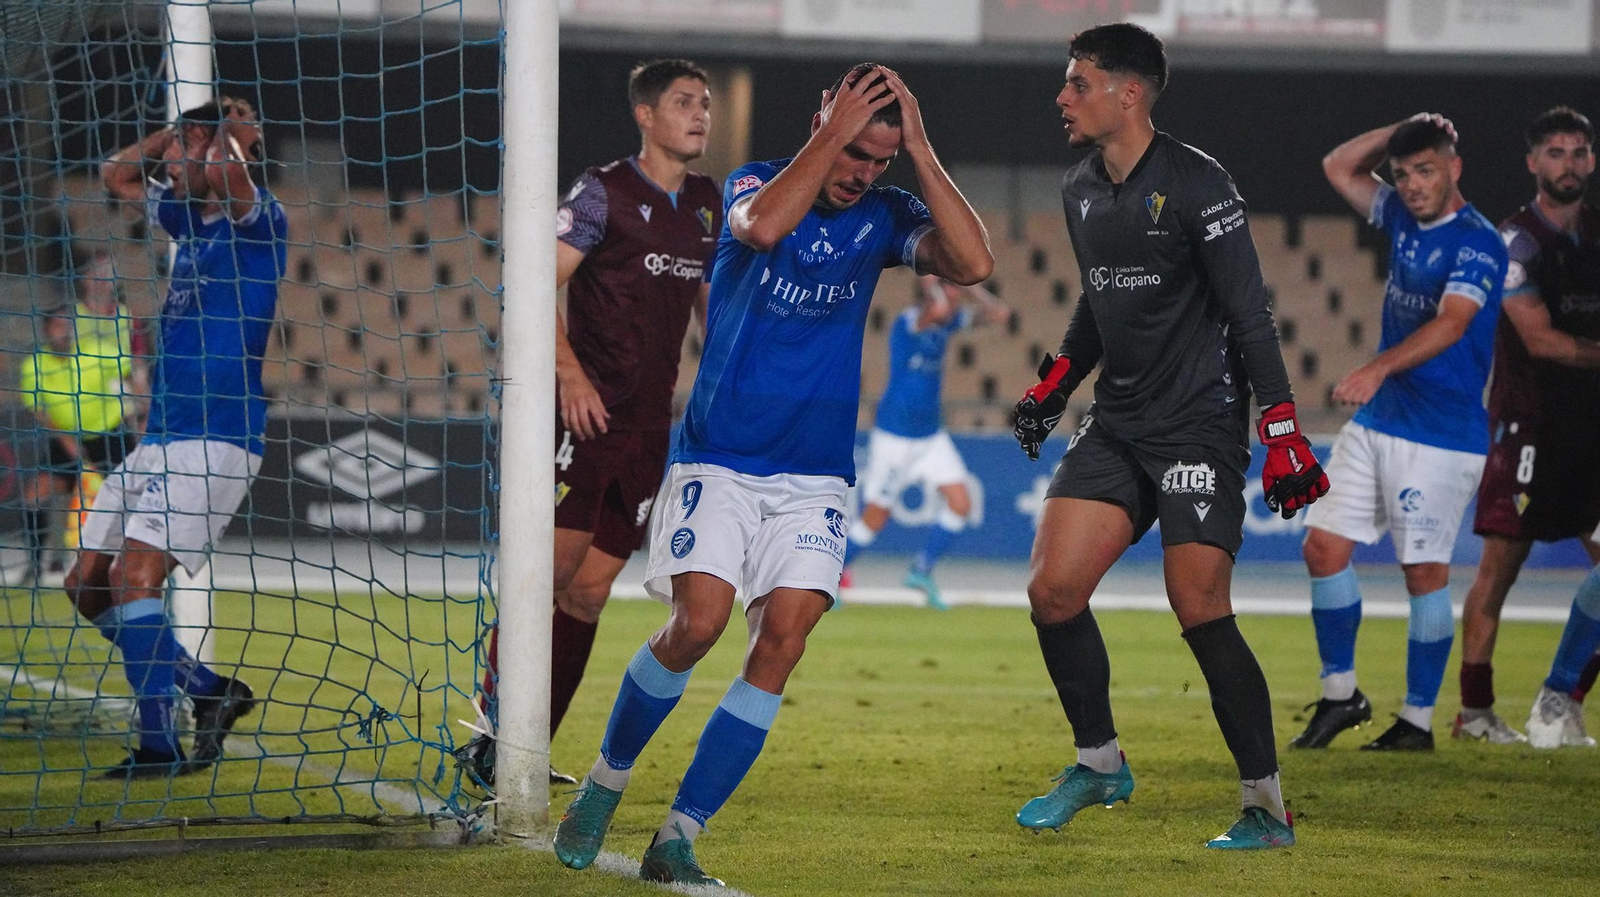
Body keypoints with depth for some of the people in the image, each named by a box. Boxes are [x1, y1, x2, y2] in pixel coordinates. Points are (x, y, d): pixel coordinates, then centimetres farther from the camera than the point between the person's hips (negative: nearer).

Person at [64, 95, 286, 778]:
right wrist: (175, 133, 17)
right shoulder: (188, 217, 17)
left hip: (218, 440, -9)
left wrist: (230, 133, -9)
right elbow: (115, 174, 30)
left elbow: (230, 173, -30)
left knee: (133, 575, -21)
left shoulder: (259, 220, -8)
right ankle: (210, 691, 18)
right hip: (160, 440, 9)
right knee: (86, 585, 7)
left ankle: (159, 745, -20)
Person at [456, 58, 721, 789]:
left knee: (588, 592, 5)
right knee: (551, 572, -12)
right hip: (587, 411, -6)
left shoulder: (707, 206, 14)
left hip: (649, 422, 6)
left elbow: (711, 301, 26)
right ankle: (492, 739, -8)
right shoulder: (604, 193, -5)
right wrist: (570, 374, -21)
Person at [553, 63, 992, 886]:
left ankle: (677, 840, -7)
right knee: (699, 621, -18)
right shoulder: (754, 183, -4)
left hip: (814, 478, 3)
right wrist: (833, 134, -24)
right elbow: (760, 227, -29)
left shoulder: (884, 217, 3)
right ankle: (603, 787, 7)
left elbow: (973, 262, -16)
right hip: (716, 463, -3)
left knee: (783, 639, -13)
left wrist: (921, 153, -16)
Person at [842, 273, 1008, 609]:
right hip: (895, 435, -7)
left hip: (931, 436, 7)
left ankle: (921, 569, 12)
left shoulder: (948, 322, 2)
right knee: (876, 517, 1)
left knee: (961, 504, -4)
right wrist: (930, 281, -25)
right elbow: (937, 310, -43)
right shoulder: (907, 322, -21)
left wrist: (968, 285, -6)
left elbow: (999, 314, 2)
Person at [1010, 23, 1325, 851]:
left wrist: (1284, 436, -16)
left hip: (1200, 426, -7)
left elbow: (1248, 315, -13)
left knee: (1201, 613, -11)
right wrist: (1053, 386, 16)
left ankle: (1267, 807, -1)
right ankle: (1098, 762, 16)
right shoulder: (1079, 190, 10)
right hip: (1117, 424, 7)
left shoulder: (1195, 185, -13)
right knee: (1053, 588, -3)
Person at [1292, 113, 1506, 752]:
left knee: (1425, 572, -3)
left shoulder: (1478, 243, -13)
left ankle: (1418, 721, 5)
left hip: (1440, 436, -8)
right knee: (1324, 547, 3)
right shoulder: (1403, 219, 10)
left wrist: (1380, 368, -41)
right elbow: (1339, 167, 23)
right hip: (1375, 422, 8)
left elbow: (1451, 323, -27)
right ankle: (1341, 694, 14)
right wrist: (1406, 130, 9)